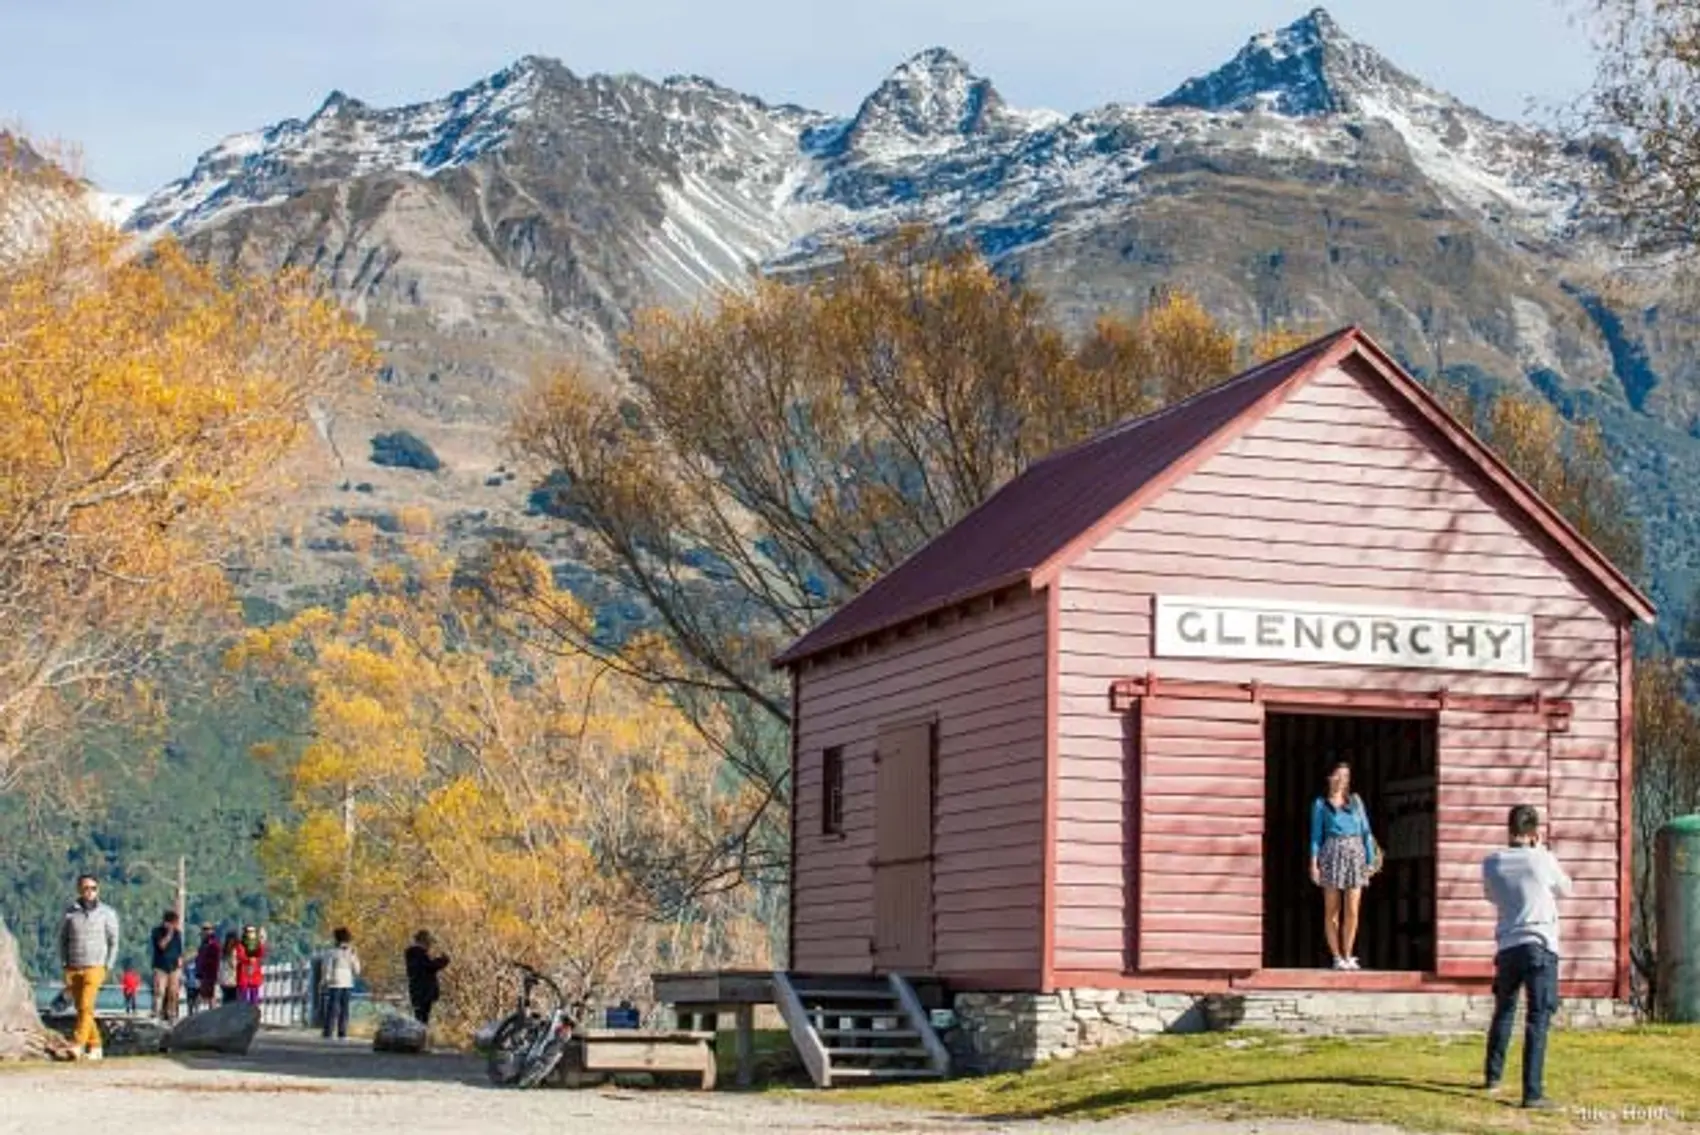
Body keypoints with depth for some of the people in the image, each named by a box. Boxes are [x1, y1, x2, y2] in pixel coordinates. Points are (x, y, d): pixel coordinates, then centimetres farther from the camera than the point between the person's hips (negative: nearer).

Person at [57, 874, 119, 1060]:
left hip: (94, 967, -3)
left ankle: (77, 1044, -18)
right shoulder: (70, 913, 5)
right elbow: (63, 939, 13)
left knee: (86, 1007, -15)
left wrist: (108, 967, -2)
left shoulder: (107, 913, 1)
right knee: (82, 1009, 5)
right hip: (73, 968, 3)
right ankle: (95, 1045, 13)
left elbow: (113, 942, 5)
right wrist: (64, 966, 5)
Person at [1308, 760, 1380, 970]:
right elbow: (1316, 834, 5)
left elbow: (1365, 831, 13)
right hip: (1332, 854, -2)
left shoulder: (1355, 800, 14)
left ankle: (1348, 955, 6)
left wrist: (1371, 858, 5)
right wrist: (1313, 862, -5)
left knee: (1352, 911, -3)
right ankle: (1337, 957, 4)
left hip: (1355, 853, 2)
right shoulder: (1321, 804, 8)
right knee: (1332, 910, -1)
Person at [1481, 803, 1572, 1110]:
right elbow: (1565, 889, 14)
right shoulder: (1543, 860, -5)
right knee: (1538, 1019, -7)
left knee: (1503, 1011, 24)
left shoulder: (1491, 864, 4)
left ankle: (1492, 1075, 37)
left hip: (1506, 948, 4)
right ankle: (1532, 1092, -14)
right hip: (1540, 947, -4)